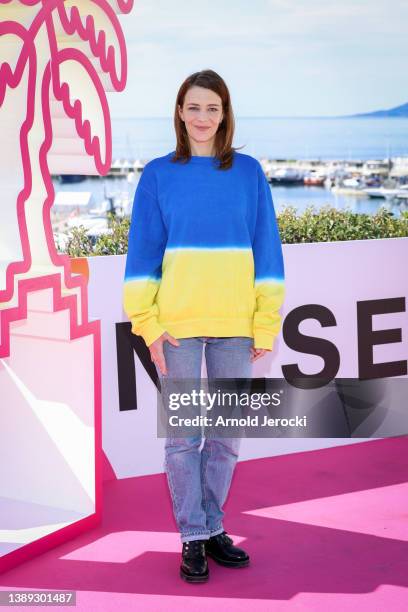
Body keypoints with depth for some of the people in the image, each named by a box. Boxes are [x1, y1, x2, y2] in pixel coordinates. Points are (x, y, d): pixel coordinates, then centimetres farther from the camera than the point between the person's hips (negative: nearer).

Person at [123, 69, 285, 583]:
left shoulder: (248, 172, 6)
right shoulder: (158, 174, 4)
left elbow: (266, 249, 5)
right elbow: (143, 251, 2)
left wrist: (266, 323, 0)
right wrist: (148, 323, -6)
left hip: (235, 323, 2)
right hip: (177, 322, -1)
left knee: (226, 433, 9)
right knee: (182, 434, 3)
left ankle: (212, 526, 25)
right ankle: (193, 537, 14)